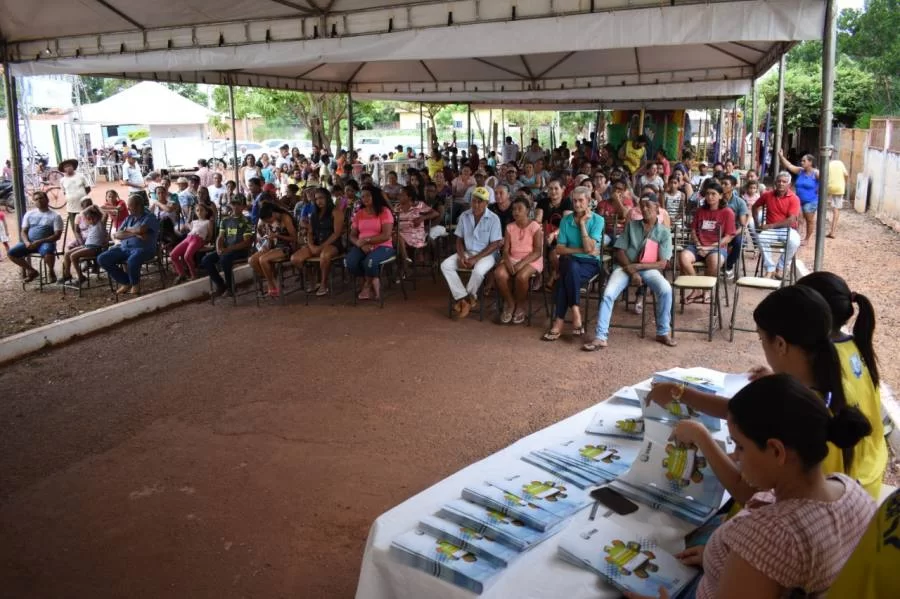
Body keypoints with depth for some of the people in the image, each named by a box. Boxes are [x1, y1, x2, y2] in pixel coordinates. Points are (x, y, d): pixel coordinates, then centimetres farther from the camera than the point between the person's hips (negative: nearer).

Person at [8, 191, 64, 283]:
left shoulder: (55, 216, -1)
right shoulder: (29, 214, 13)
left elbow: (57, 235, -8)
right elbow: (24, 231, 12)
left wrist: (39, 242, -18)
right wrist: (26, 242, -11)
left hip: (46, 242, -5)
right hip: (29, 242, 5)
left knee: (47, 252, -39)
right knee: (11, 253, -14)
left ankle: (51, 272, -8)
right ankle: (32, 271, 6)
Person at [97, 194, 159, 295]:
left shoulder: (150, 218, 0)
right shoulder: (129, 218, 19)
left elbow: (140, 229, -20)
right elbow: (117, 235, 7)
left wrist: (127, 230, 0)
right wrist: (134, 234, -8)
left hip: (142, 248, -7)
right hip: (124, 248, 7)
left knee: (132, 260, -40)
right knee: (102, 259, -11)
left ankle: (135, 285, -8)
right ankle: (126, 282, 1)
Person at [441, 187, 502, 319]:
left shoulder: (493, 219, -11)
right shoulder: (464, 216, 2)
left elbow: (495, 244, -13)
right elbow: (459, 239, 8)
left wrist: (476, 258, -20)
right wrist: (461, 256, -11)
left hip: (486, 254, -5)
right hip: (467, 252, 5)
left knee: (478, 271, -37)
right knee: (445, 265, -18)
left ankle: (468, 297, -7)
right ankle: (464, 298, -19)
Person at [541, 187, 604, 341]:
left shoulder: (597, 220, -3)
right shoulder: (565, 220, 6)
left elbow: (589, 249, -15)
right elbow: (559, 249, 0)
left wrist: (582, 223, -12)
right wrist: (581, 250, -12)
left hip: (591, 262, -2)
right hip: (570, 262, 2)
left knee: (567, 275, -35)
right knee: (571, 267, -36)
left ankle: (559, 322, -31)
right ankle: (575, 312, -33)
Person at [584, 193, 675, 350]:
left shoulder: (664, 232, 4)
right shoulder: (631, 225, 8)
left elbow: (662, 263, -3)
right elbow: (619, 252, 4)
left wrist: (637, 267, -14)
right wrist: (632, 271, -11)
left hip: (648, 269, 0)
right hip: (626, 267, 1)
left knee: (665, 289, -30)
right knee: (608, 293, -26)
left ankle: (663, 332, -10)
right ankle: (601, 337, -22)